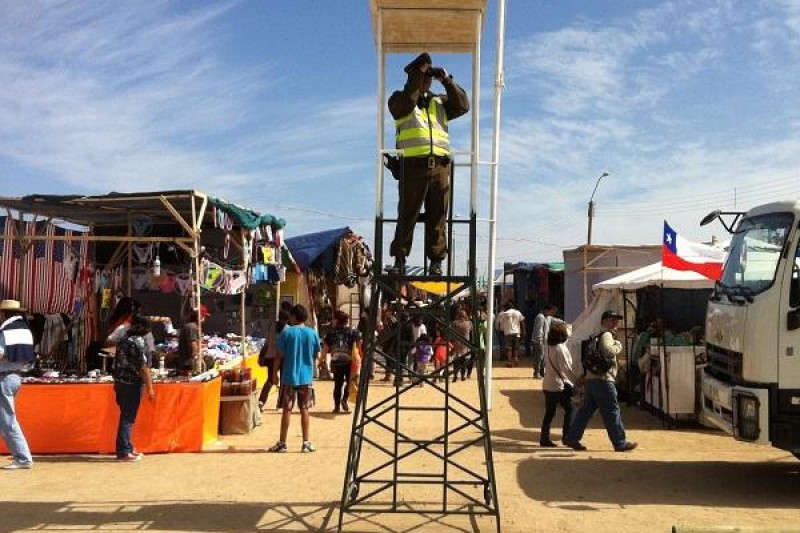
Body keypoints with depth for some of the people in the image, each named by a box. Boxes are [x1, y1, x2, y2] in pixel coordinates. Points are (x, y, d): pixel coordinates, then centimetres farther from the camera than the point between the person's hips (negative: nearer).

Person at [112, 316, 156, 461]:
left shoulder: (124, 339, 11)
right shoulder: (139, 342, -16)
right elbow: (143, 367, -18)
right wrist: (150, 387, -15)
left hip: (121, 381, 9)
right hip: (132, 384, -9)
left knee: (126, 416, 16)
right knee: (128, 418, -2)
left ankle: (127, 447, 24)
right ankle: (124, 452, 2)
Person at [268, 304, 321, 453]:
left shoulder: (286, 332, -6)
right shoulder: (313, 333, 1)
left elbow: (280, 355, -5)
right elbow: (316, 356, 8)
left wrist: (275, 373, 5)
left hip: (289, 377, -2)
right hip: (306, 377, 2)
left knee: (287, 410, 4)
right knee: (304, 409, 9)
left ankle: (282, 443, 10)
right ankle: (306, 443, 11)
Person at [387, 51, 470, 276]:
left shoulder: (439, 102, 23)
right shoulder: (399, 100, 13)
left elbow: (463, 105, 9)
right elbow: (407, 101, -10)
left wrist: (447, 81, 4)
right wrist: (419, 72, -7)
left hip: (440, 165, 3)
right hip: (414, 165, -3)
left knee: (437, 217, 2)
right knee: (407, 215, -2)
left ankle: (436, 262, 5)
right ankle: (399, 260, 4)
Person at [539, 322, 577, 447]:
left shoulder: (549, 347, 9)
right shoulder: (561, 348, -15)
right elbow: (566, 368, -16)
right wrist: (576, 381, -7)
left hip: (547, 384, 8)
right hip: (559, 385, -8)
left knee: (549, 412, 10)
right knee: (569, 409, 6)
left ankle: (544, 438, 11)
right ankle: (567, 436, 8)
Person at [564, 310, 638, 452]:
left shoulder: (598, 336, 23)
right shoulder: (606, 335, -8)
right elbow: (608, 351, -28)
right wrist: (618, 346, -9)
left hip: (590, 378, 10)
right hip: (602, 379, -10)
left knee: (586, 410, 11)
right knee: (612, 411, -2)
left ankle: (572, 438, 11)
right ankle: (620, 443, 4)